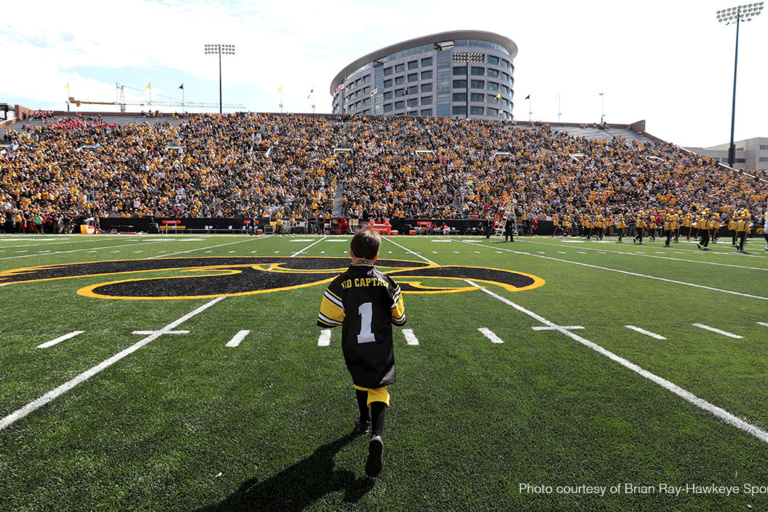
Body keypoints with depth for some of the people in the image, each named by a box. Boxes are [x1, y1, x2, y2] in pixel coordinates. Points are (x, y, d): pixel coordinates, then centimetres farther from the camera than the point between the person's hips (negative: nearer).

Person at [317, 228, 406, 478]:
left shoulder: (340, 284, -12)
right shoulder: (387, 282, -8)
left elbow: (325, 320, -9)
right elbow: (399, 319, 1)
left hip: (353, 349, 1)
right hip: (381, 348, -1)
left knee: (360, 382, 26)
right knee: (378, 389, 4)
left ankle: (364, 421, 44)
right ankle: (377, 434, -19)